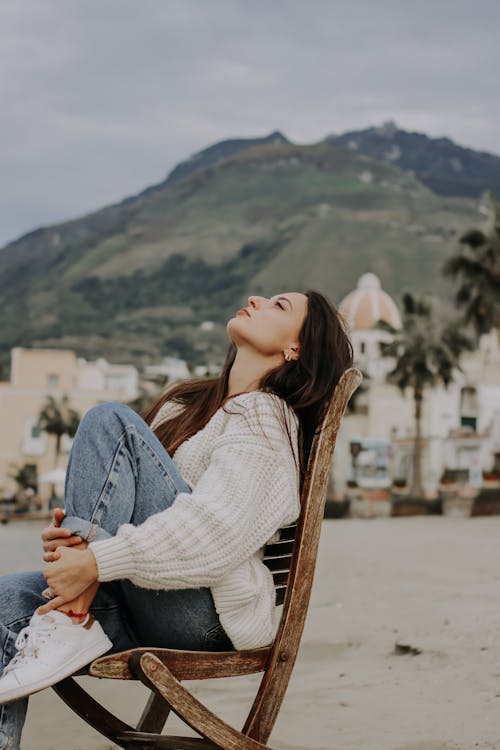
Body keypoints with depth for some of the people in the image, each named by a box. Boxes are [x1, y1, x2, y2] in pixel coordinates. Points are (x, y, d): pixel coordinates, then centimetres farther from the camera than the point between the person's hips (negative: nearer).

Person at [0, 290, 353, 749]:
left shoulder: (265, 420, -4)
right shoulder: (186, 403, 22)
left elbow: (213, 532, -20)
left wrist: (97, 562, -26)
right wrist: (72, 535, -7)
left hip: (209, 613, -7)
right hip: (145, 613, 7)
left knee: (111, 423, -15)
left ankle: (69, 622, -21)